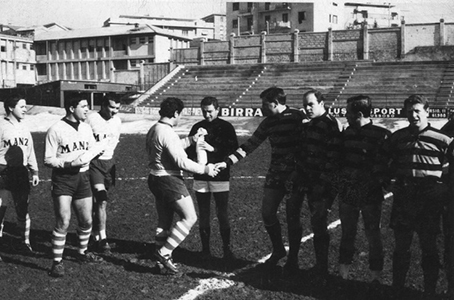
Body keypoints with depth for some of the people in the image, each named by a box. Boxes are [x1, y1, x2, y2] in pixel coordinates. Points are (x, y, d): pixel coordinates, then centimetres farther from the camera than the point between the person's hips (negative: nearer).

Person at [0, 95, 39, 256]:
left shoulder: (24, 128, 11)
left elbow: (30, 151, 16)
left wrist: (34, 171, 14)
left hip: (21, 172, 6)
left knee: (23, 209, 12)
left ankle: (25, 242, 22)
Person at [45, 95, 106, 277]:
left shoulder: (86, 128, 6)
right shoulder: (56, 130, -12)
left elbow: (94, 148, 14)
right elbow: (48, 160, -10)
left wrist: (86, 156, -8)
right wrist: (70, 163, -23)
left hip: (82, 177, 6)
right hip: (62, 179, -6)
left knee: (86, 221, 12)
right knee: (63, 222, -11)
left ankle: (82, 252, 35)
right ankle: (57, 262, 0)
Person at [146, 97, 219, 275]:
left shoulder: (153, 130, 10)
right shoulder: (168, 133, -21)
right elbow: (181, 162, -22)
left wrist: (191, 139, 20)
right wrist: (205, 169, -13)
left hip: (155, 179, 10)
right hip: (169, 180, -10)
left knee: (164, 222, 16)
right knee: (189, 218, -3)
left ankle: (162, 260, 22)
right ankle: (163, 252, -5)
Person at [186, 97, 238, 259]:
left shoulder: (226, 127, -2)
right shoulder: (197, 127, 8)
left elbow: (234, 150, -11)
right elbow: (188, 150, 11)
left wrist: (213, 149, -22)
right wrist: (194, 151, -13)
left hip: (220, 177, -3)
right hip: (200, 177, 3)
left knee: (222, 214, -2)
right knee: (203, 215, 8)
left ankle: (226, 248, 10)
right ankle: (205, 249, 18)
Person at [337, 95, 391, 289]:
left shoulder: (382, 135, -10)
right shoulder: (347, 133, 8)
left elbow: (385, 164, -12)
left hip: (371, 195, -5)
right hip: (347, 193, 5)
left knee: (373, 236, 4)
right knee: (347, 235, 13)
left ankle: (375, 277, 16)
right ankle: (343, 274, 24)